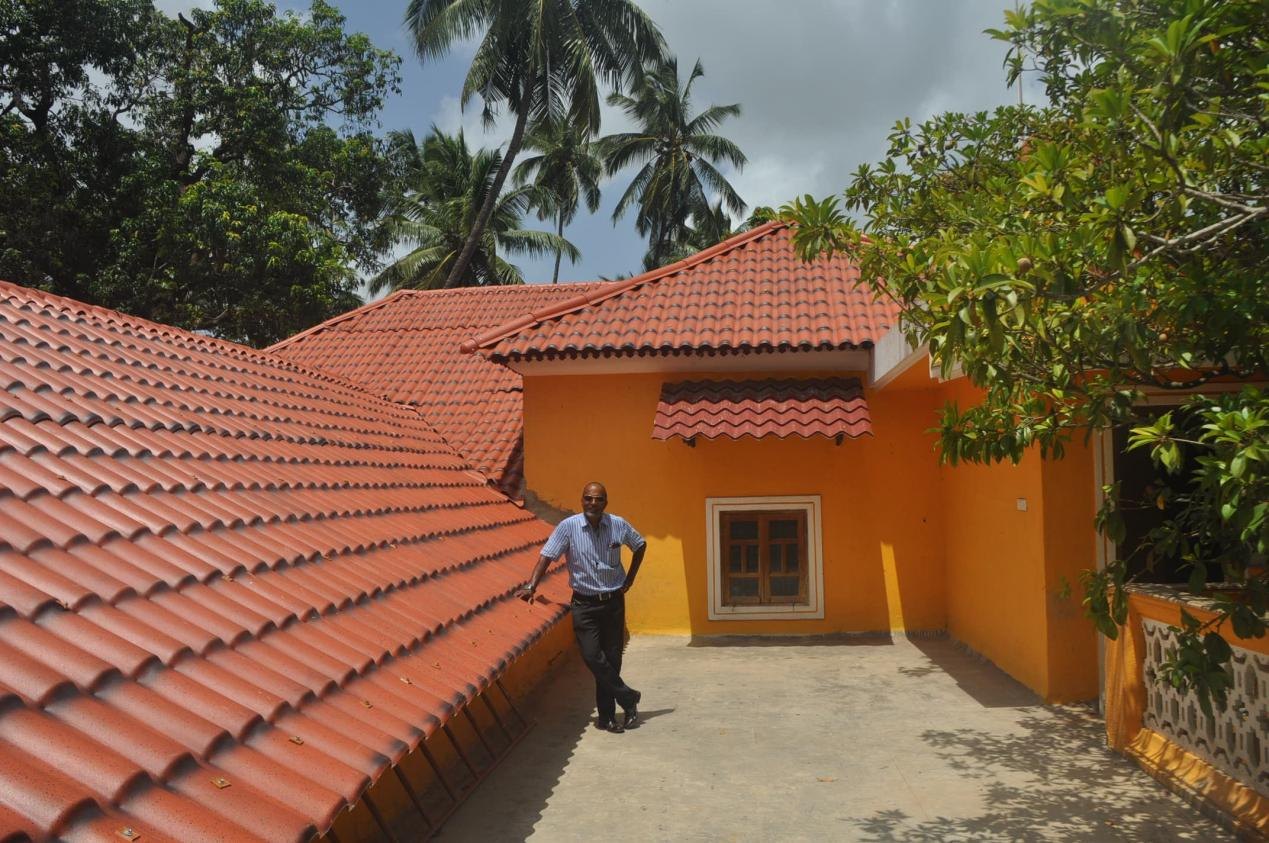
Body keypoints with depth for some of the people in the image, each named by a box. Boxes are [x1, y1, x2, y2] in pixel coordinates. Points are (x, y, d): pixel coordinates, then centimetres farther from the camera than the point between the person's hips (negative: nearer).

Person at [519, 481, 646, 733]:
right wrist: (531, 586, -24)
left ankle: (607, 716, 17)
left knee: (612, 658, 5)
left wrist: (630, 579, 8)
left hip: (613, 601, 2)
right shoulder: (568, 526, -10)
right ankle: (628, 698, 9)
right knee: (592, 656, -11)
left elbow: (640, 545, 14)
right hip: (584, 603, -1)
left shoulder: (619, 525, -4)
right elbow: (547, 555, -12)